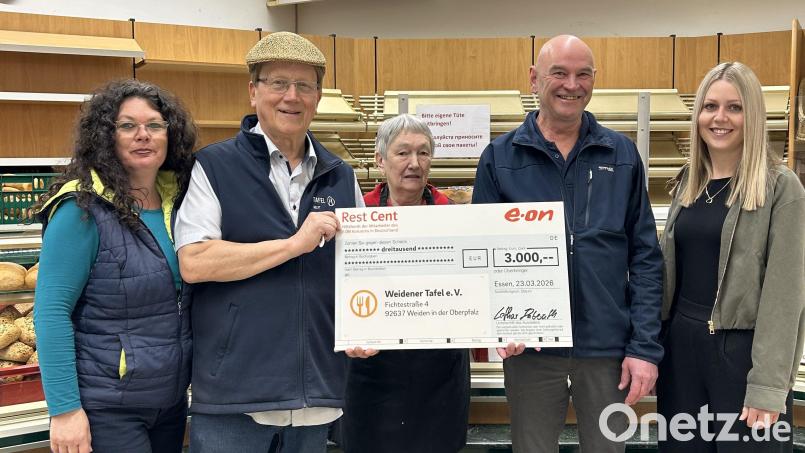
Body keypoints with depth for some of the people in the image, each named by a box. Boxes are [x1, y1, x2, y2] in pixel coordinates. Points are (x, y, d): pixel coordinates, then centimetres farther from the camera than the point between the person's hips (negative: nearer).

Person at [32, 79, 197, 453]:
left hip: (172, 400, 6)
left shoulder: (178, 202, 4)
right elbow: (51, 312, -17)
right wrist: (64, 409, -19)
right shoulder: (84, 210, -14)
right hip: (106, 408, -6)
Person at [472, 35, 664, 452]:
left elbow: (645, 257, 2)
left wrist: (645, 347, -4)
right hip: (530, 346, 0)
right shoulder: (500, 157, 0)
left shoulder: (622, 155, 2)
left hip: (608, 346, 1)